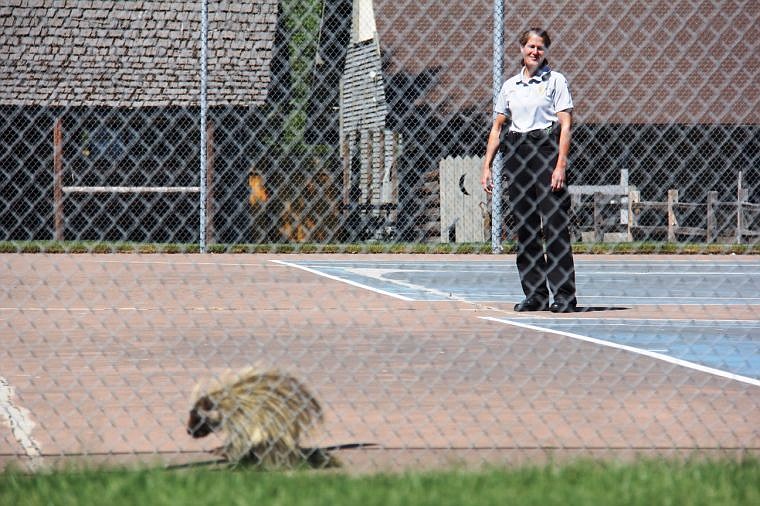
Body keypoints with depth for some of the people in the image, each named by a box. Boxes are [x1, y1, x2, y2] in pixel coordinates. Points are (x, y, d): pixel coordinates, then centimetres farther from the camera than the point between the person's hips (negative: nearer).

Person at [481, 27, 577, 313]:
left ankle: (564, 296, -9)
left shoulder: (555, 80, 2)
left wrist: (561, 165, -14)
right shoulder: (509, 85, 15)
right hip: (516, 155, 5)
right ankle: (534, 295, 8)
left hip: (546, 149, -5)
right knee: (525, 228, 4)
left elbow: (566, 125, -4)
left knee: (555, 225, -9)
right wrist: (487, 166, 8)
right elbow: (497, 127, 17)